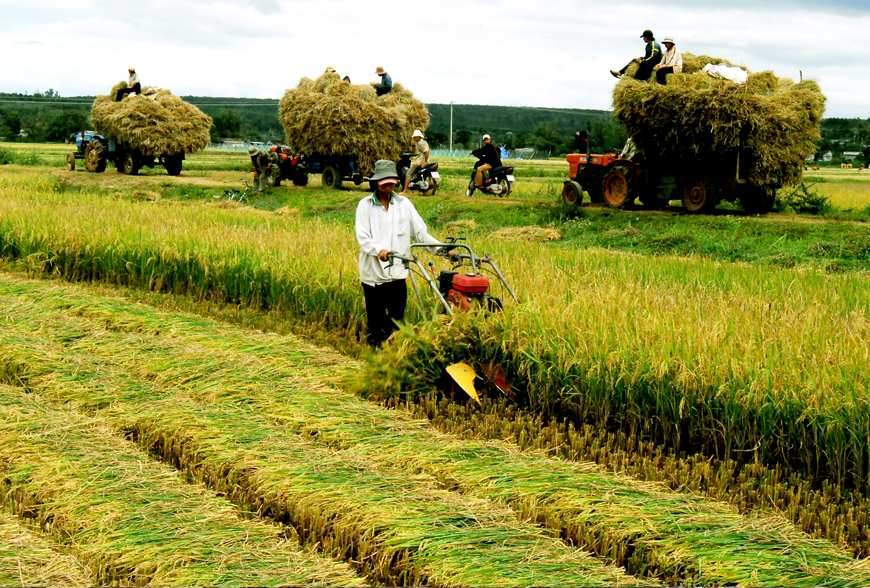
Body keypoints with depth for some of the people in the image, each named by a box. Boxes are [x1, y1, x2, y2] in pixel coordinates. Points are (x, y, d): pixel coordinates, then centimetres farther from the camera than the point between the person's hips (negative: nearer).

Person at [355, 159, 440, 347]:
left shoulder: (404, 204, 10)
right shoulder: (365, 205, 3)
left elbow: (420, 233, 11)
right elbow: (363, 237, -8)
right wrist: (379, 250, -27)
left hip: (397, 273, 2)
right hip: (373, 273, -2)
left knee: (397, 320, 0)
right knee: (375, 321, 2)